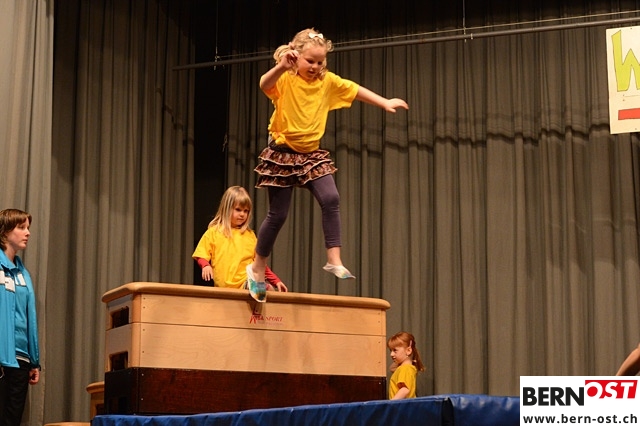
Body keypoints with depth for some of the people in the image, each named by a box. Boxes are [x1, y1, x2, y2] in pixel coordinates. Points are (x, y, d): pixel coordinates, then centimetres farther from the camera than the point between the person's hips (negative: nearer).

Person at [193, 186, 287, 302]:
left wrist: (276, 281, 13)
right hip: (223, 287, -2)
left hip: (247, 283, 2)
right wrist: (205, 265, -14)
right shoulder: (214, 232, 10)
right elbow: (201, 254, 9)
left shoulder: (249, 235, 18)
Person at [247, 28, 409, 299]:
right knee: (277, 214, 1)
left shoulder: (327, 81, 3)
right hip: (282, 154, -4)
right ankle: (257, 267, 18)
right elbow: (265, 85, -35)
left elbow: (355, 90, 14)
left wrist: (385, 103, 11)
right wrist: (281, 67, -54)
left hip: (311, 154, 4)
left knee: (331, 199, -16)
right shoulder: (285, 79, -13)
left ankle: (334, 259, -10)